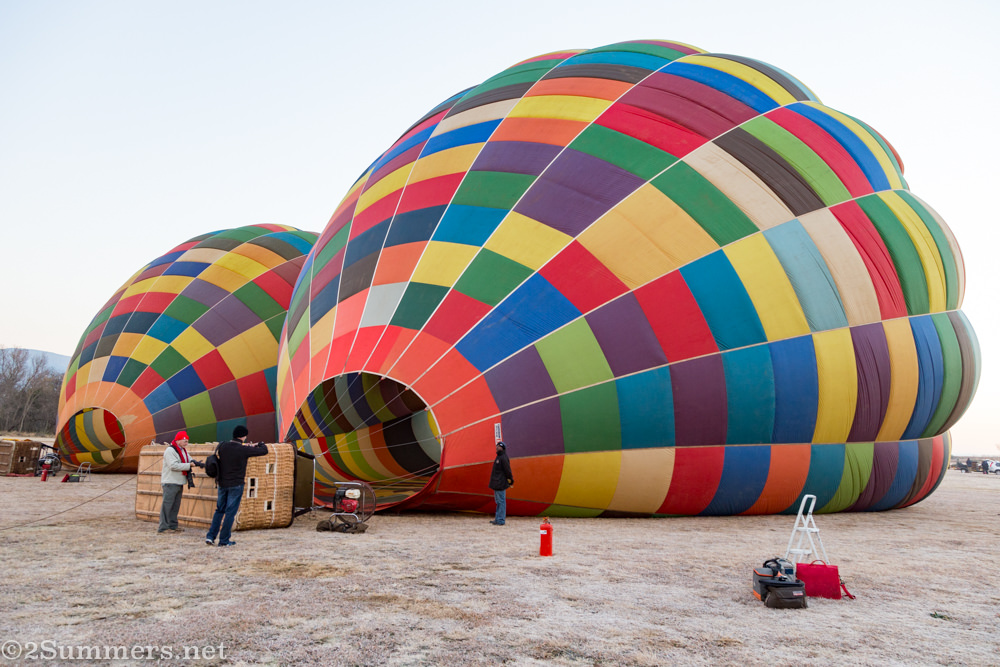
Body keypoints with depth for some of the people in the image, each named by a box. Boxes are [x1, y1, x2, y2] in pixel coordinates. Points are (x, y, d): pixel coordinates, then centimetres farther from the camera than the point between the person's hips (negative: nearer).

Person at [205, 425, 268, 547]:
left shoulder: (223, 446, -3)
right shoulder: (244, 450, -16)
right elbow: (264, 451, -9)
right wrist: (261, 444, 16)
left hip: (222, 483, 5)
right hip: (236, 485, -5)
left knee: (219, 510, 18)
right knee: (230, 512, 3)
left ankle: (210, 536, 11)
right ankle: (224, 540, 6)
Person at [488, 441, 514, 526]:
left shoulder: (504, 458, -16)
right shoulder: (498, 457, 14)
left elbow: (507, 471, -16)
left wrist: (511, 481, -10)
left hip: (500, 484, -10)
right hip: (496, 484, 10)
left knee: (501, 501, -5)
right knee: (498, 501, 14)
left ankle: (501, 520, -2)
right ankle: (497, 519, 21)